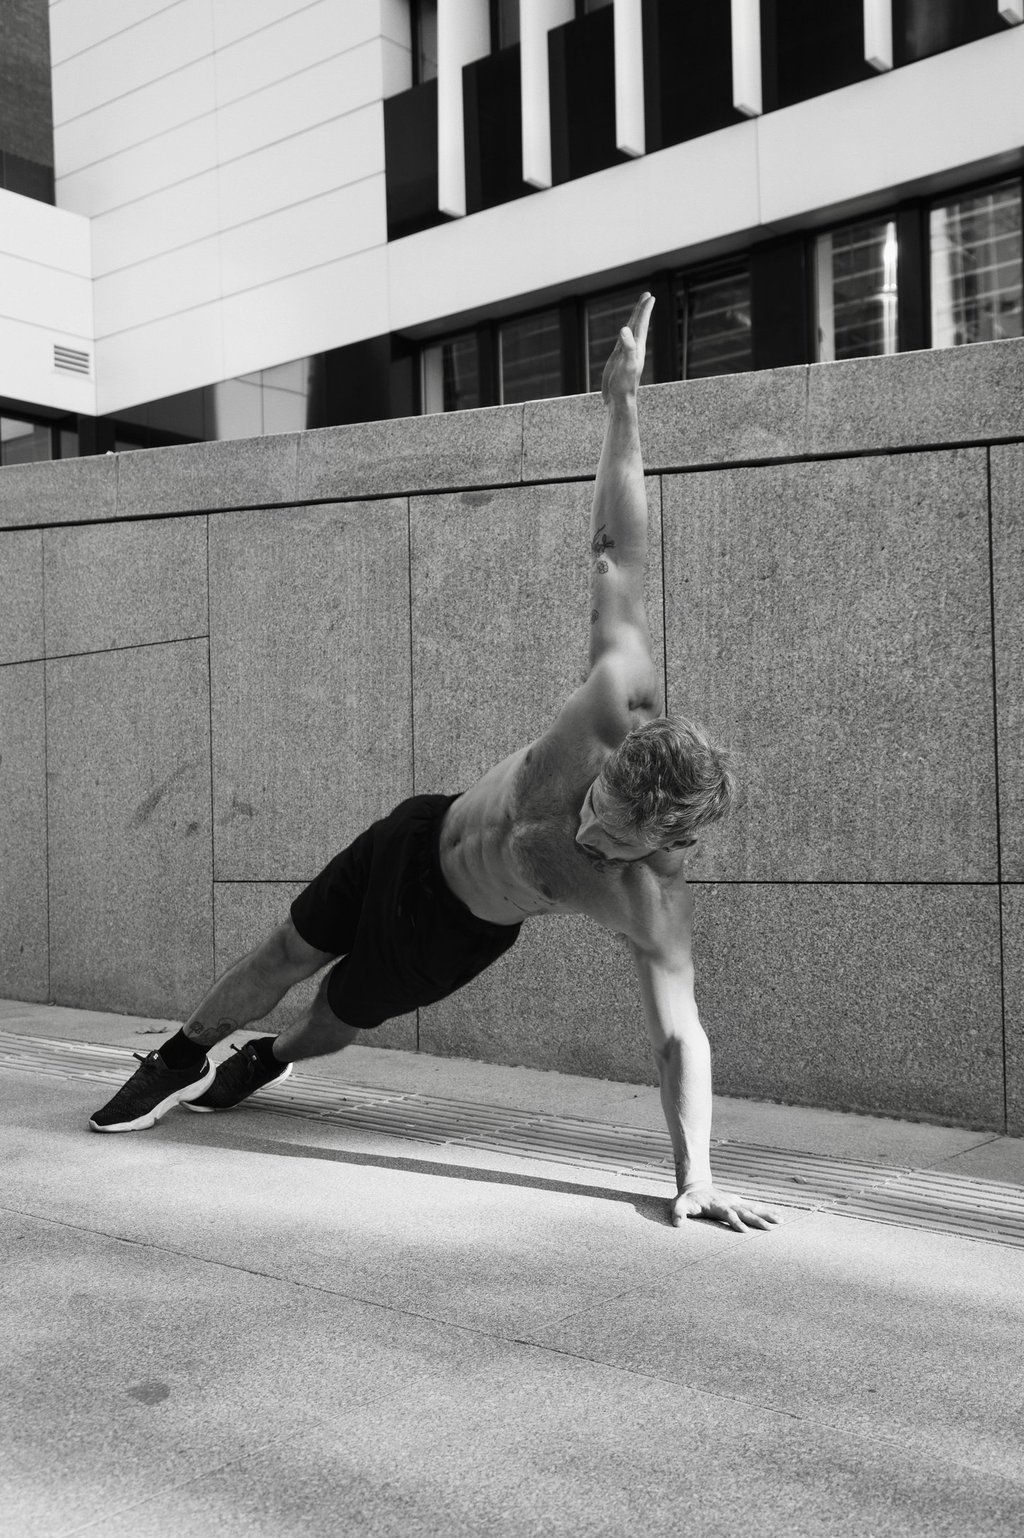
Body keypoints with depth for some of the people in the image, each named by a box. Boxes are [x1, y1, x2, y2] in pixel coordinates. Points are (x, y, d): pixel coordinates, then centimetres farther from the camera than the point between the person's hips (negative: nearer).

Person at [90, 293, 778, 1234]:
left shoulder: (655, 911, -36)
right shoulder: (619, 711, -34)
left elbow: (680, 1033, -30)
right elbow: (617, 558, -30)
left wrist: (696, 1174, -37)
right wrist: (623, 403, -28)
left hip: (459, 931, -1)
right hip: (419, 839, 1)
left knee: (342, 1021, 20)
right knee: (288, 956, 17)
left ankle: (268, 1062, 57)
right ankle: (182, 1062, 44)